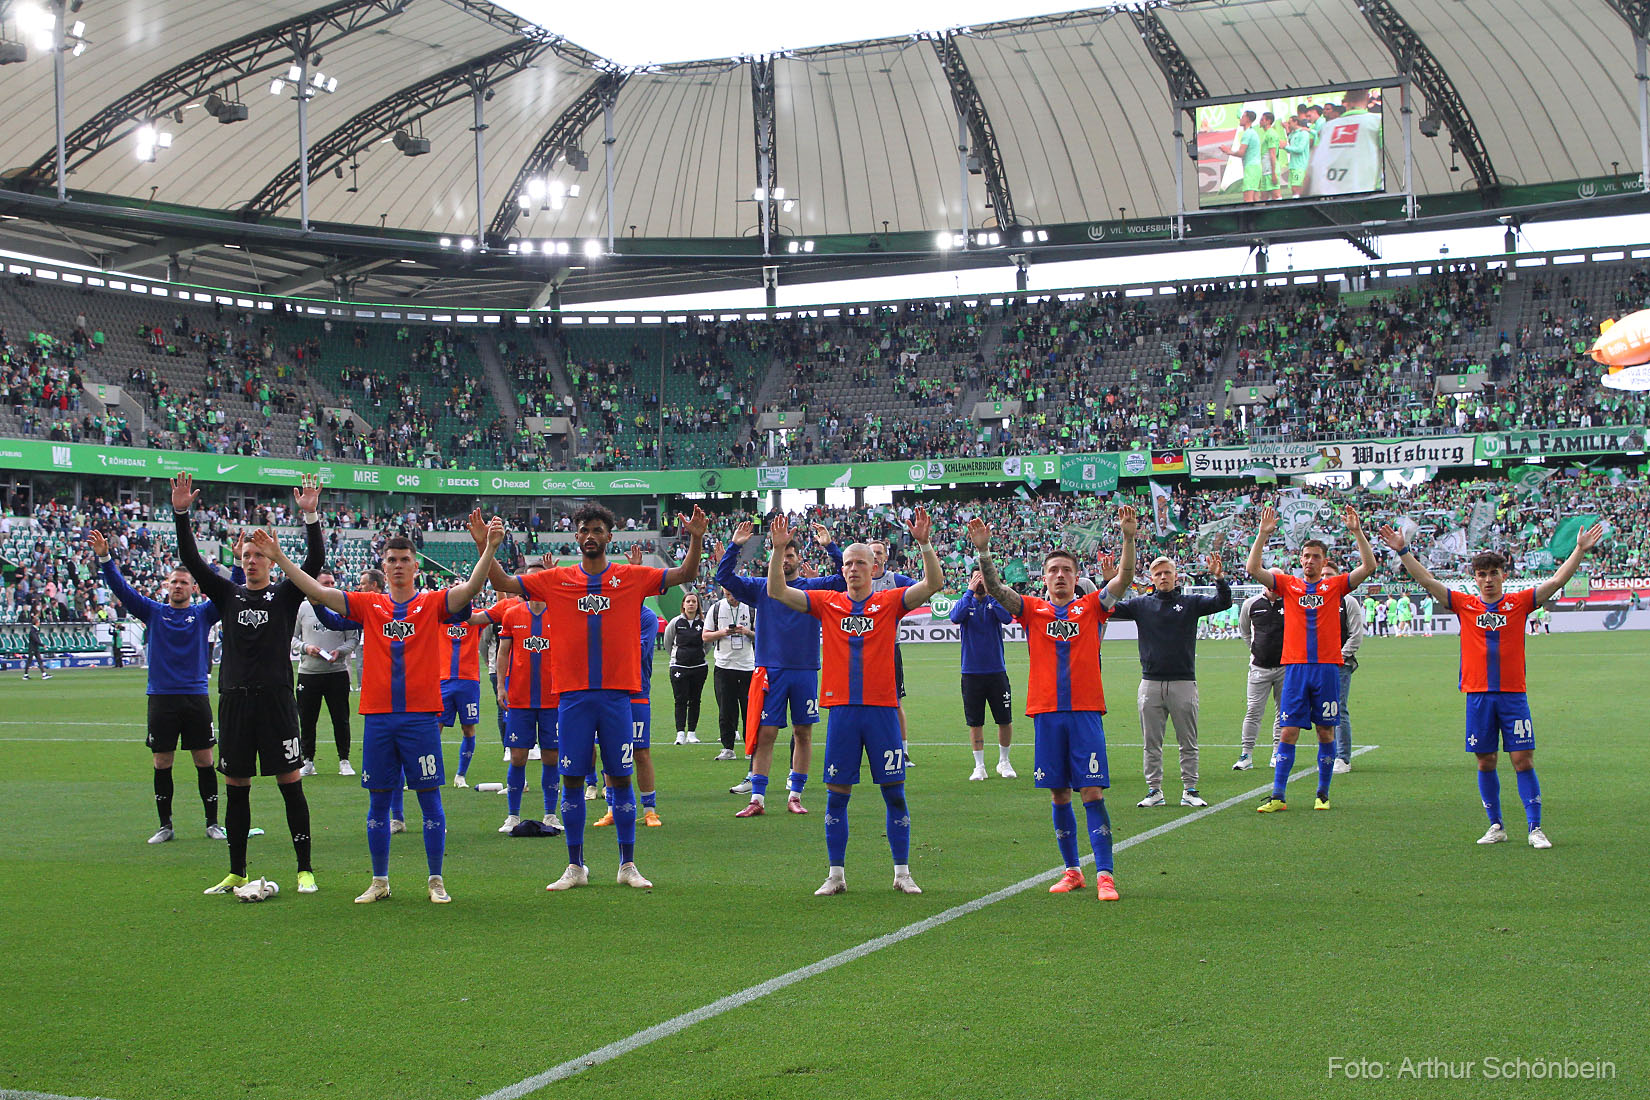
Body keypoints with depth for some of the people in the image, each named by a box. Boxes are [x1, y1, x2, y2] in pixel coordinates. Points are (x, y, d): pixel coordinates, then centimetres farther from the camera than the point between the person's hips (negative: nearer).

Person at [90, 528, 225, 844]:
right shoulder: (152, 611, 8)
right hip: (160, 697, 1)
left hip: (196, 697, -1)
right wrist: (104, 558, -12)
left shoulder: (203, 614, 7)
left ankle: (212, 823, 11)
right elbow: (121, 588, 1)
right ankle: (165, 825, 14)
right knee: (161, 764, 3)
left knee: (204, 762, 2)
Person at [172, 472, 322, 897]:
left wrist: (310, 517, -21)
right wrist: (181, 514, -7)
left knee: (291, 783, -2)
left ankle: (305, 870, 3)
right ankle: (237, 874, 17)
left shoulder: (285, 595, 5)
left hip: (277, 699, -3)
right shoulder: (228, 594, 12)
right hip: (234, 699, 3)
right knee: (236, 787, 8)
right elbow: (192, 560, 4)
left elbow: (315, 560, -9)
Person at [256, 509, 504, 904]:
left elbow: (471, 588, -13)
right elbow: (316, 591, 5)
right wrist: (278, 556, -2)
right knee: (378, 799, 7)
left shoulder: (434, 603, 3)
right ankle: (379, 882, 17)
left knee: (429, 797, 0)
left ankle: (436, 881, 9)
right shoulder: (368, 605, 9)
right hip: (378, 716, 2)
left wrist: (488, 549, -29)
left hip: (421, 716, -2)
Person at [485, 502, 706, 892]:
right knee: (572, 779, 3)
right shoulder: (557, 580, 7)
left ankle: (627, 865, 11)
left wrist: (696, 539, -10)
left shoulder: (632, 577, 5)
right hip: (573, 694, 1)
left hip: (617, 693, -1)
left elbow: (686, 574, 4)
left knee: (621, 777, 2)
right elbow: (503, 583, 7)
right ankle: (575, 867, 12)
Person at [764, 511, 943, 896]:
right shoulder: (826, 602, 8)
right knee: (837, 795, 4)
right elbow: (777, 591, 3)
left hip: (882, 708, -1)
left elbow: (934, 583, -7)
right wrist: (778, 550, -9)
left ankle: (902, 873, 12)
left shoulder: (891, 601, 4)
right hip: (841, 709, 1)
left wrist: (924, 543, -20)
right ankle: (836, 875, 13)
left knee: (895, 793, 2)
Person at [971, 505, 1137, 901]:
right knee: (1059, 796, 7)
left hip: (1085, 712, -1)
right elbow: (994, 588, -2)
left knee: (1093, 793, -7)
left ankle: (1104, 875, -7)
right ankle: (1071, 871, 17)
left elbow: (1124, 577, -4)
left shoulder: (1092, 607, 8)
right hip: (1045, 712, 2)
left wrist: (1129, 538, -18)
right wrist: (983, 550, -17)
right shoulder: (1032, 609, 10)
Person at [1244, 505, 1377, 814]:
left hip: (1327, 668, 0)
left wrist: (1357, 531, -10)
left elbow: (1369, 566, -2)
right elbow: (1254, 569, 0)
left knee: (1326, 732, 5)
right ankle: (1277, 797, -2)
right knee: (1288, 733, -3)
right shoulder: (1288, 583, 9)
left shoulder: (1336, 585, 8)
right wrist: (1264, 534, -8)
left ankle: (1323, 794, 16)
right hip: (1295, 667, 0)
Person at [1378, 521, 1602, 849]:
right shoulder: (1464, 604, 6)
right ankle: (1496, 826, 16)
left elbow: (1557, 580, 1)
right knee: (1486, 763, 5)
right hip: (1478, 695, 1)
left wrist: (1580, 550, -6)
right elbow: (1427, 581, 4)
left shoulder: (1519, 602, 5)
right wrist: (1403, 551, -2)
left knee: (1523, 761, -4)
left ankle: (1535, 828, 0)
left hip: (1513, 695, -1)